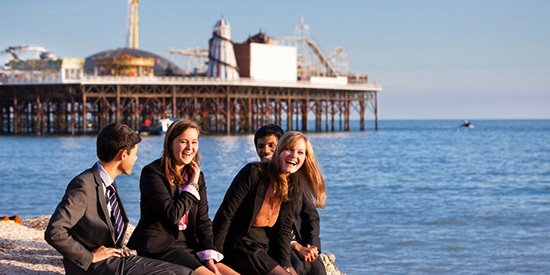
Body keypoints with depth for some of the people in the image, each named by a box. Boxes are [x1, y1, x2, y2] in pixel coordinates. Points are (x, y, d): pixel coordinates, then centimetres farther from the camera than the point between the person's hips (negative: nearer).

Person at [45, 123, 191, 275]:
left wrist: (119, 248, 9)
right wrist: (90, 257, -17)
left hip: (114, 257, 9)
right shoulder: (83, 185, -16)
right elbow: (54, 233, -23)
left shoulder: (109, 184, 13)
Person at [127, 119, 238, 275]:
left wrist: (208, 256, -7)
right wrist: (192, 186, -6)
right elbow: (172, 215, -16)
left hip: (187, 244, 7)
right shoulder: (152, 173, -8)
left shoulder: (197, 176, 13)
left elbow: (203, 220, 7)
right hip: (159, 248, -7)